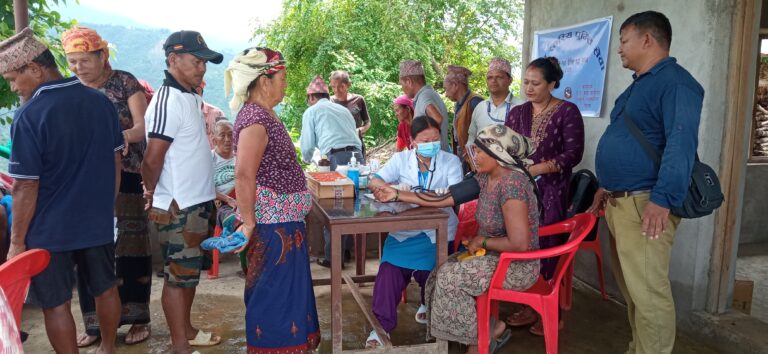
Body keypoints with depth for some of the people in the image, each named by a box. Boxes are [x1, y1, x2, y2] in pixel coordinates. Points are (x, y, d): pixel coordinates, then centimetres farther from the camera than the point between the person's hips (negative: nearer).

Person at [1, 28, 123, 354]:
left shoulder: (29, 116, -19)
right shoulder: (101, 101, -2)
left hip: (49, 230, -6)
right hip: (98, 222, 6)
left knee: (56, 303, 10)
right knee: (105, 288, 20)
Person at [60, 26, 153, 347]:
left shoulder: (125, 82, -3)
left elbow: (143, 127, -10)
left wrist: (123, 135, -31)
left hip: (126, 179, -4)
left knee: (130, 247, 2)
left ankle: (138, 319, 14)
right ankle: (96, 323, 18)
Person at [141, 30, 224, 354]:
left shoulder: (190, 97, 10)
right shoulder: (168, 102, -20)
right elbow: (152, 159, -20)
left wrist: (207, 193, 12)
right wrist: (152, 194, -6)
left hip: (196, 202, 9)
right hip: (177, 208, -9)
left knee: (189, 272, 19)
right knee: (178, 275, 2)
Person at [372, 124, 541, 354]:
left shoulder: (512, 183, -27)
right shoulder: (486, 177, 1)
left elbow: (519, 244, -30)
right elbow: (444, 198, 2)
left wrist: (482, 241, -14)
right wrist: (397, 195, -1)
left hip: (519, 266, -9)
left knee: (450, 277, -13)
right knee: (441, 272, 2)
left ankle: (489, 332, 9)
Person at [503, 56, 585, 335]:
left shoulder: (567, 112, -4)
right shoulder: (517, 113, 11)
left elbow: (573, 154, -11)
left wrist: (536, 169, -19)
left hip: (552, 192, -4)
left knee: (548, 249, -2)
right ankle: (529, 305, 18)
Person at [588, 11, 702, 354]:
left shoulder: (675, 82, -12)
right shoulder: (638, 84, 19)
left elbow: (681, 144, -24)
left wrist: (663, 199, -31)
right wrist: (608, 185, 24)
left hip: (645, 204, -10)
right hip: (619, 201, 10)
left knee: (648, 291, -5)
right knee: (631, 288, 17)